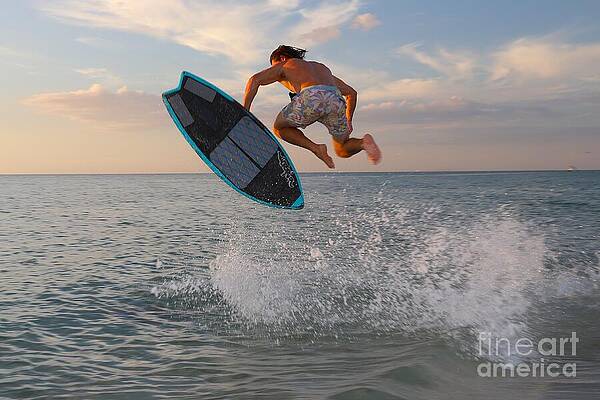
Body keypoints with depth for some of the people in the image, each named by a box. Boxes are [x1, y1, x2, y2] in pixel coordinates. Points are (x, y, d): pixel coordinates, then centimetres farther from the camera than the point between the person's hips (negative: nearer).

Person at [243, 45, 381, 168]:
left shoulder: (284, 65, 28)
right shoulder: (321, 67, 42)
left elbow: (255, 79, 10)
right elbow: (351, 93, 40)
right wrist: (348, 121, 45)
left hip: (311, 98, -5)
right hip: (335, 100, 5)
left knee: (279, 127, 23)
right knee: (343, 151, 24)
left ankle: (316, 148, 2)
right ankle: (363, 142, -8)